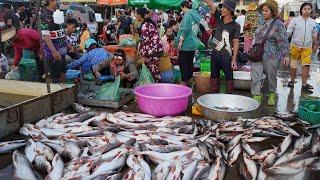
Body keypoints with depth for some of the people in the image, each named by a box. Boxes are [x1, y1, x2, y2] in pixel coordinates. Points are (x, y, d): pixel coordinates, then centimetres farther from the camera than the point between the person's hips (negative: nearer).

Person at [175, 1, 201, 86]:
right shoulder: (196, 15, 15)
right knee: (190, 62, 13)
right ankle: (189, 80, 19)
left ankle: (184, 81, -3)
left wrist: (180, 41, -14)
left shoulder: (187, 15, -11)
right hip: (194, 43, 8)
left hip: (186, 43, -8)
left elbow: (184, 29, -18)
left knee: (182, 62, -3)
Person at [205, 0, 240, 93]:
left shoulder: (235, 26, -8)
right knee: (215, 76, 14)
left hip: (226, 55, -5)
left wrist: (234, 59, -15)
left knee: (229, 77, 6)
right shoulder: (219, 18, 4)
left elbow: (235, 43, -9)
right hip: (215, 53, 5)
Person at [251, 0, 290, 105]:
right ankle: (257, 97, 4)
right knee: (255, 76, -3)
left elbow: (283, 41, -11)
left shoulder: (278, 24, -10)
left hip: (271, 56, -5)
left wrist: (285, 55, -13)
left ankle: (272, 95, 30)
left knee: (271, 76, 10)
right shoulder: (263, 22, 10)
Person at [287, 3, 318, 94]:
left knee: (306, 65, -5)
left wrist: (315, 45, 22)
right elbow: (288, 33, -4)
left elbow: (314, 35, 18)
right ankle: (292, 80, 26)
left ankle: (304, 84, 1)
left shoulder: (313, 22, 8)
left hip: (307, 47, 2)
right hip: (296, 46, -2)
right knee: (294, 64, 8)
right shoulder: (295, 20, -2)